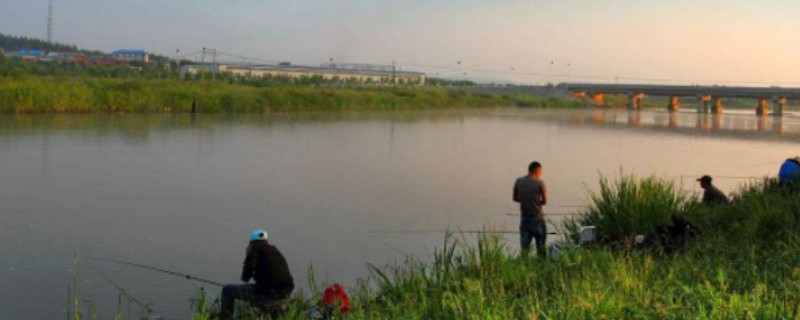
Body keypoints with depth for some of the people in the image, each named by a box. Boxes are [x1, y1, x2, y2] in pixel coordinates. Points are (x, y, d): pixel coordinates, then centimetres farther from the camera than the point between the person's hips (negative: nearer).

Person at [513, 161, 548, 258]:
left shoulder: (518, 181, 2)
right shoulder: (539, 183, -10)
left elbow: (515, 198, 10)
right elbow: (544, 201, -5)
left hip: (524, 217, 3)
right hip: (537, 217, -3)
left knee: (525, 245, 5)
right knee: (541, 245, 10)